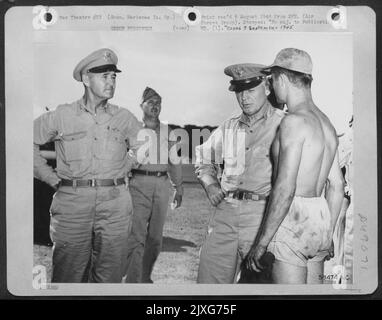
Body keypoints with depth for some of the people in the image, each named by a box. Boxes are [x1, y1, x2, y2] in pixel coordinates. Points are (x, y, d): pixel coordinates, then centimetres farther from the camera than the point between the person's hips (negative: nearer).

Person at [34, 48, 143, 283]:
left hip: (115, 204, 2)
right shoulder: (61, 116, 2)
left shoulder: (124, 118, 7)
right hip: (72, 204, -1)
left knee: (110, 276, 6)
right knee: (67, 275, 1)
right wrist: (52, 178, 4)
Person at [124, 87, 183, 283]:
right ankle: (133, 281, -5)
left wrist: (178, 188, 15)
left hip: (162, 184, 5)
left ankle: (146, 277, 22)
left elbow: (174, 161, 18)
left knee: (155, 237, 9)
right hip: (139, 182, -4)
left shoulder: (167, 131, 14)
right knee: (137, 236, -10)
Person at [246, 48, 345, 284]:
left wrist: (261, 242, -15)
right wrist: (327, 235, 24)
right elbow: (337, 186, 15)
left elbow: (285, 189, -21)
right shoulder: (327, 124, 11)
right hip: (319, 220, 9)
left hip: (293, 223, -9)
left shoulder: (294, 121, -15)